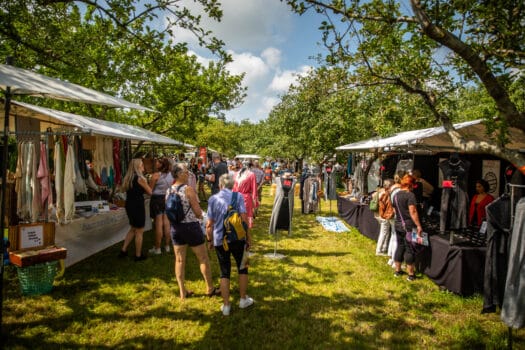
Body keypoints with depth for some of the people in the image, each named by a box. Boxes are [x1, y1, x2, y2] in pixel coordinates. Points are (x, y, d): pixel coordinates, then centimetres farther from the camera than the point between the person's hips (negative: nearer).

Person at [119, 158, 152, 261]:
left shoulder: (127, 178, 8)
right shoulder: (140, 178, -15)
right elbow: (149, 191, -9)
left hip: (129, 205, 8)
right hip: (138, 206, -8)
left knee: (133, 229, 24)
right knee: (139, 232, 5)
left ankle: (123, 250, 24)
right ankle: (138, 255, 13)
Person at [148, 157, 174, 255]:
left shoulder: (156, 175, -15)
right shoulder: (171, 175, 1)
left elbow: (150, 190, -10)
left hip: (157, 199, -5)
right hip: (168, 199, 5)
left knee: (158, 224, 0)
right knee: (167, 223, 11)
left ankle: (157, 248, 9)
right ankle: (167, 246, 19)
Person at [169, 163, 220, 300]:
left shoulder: (169, 191, 0)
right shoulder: (188, 189, -18)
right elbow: (198, 211, -15)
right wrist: (201, 216, 6)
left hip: (175, 227, 6)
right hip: (191, 226, -6)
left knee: (179, 260, 12)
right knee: (203, 258, 10)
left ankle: (183, 292, 21)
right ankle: (210, 289, 23)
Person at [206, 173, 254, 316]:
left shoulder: (213, 199, -1)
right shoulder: (238, 196, -6)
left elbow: (209, 224, 0)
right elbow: (244, 219, -11)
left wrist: (210, 240, 13)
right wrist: (249, 238, -2)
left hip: (219, 240, 2)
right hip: (237, 239, -1)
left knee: (224, 272, 12)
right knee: (242, 268, 19)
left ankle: (226, 305, 17)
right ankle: (243, 299, 29)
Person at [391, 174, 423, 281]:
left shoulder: (396, 195, 10)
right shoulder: (410, 195, -14)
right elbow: (413, 212, -19)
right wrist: (418, 225, -17)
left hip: (398, 224, 7)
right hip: (408, 225, -7)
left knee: (400, 247, 16)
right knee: (410, 249, 1)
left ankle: (397, 270, 24)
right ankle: (411, 274, 9)